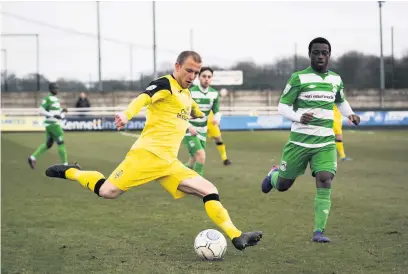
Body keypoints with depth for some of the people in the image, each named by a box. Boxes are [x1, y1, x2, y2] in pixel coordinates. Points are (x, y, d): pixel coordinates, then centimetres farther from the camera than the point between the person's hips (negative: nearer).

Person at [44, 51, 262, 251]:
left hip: (169, 162, 8)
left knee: (209, 191, -4)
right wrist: (126, 115, -44)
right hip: (148, 153, -8)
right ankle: (71, 172, 11)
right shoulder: (165, 84, -6)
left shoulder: (186, 93, 20)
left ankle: (236, 237, -6)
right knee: (107, 191, -16)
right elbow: (143, 98, -28)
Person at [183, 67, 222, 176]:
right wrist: (189, 126, -24)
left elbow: (217, 111, 4)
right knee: (201, 155, -21)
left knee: (194, 160, 11)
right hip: (189, 130, -6)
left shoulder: (214, 94, -1)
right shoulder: (190, 92, -17)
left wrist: (217, 118, -21)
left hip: (202, 131, 6)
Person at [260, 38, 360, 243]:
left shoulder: (336, 80, 8)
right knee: (283, 185, 7)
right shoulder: (299, 78, -7)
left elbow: (341, 101, 28)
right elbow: (282, 106, -7)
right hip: (299, 140, -2)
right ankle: (273, 175, 45)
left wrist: (350, 114, 7)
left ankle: (318, 231, -10)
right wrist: (298, 117, -26)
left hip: (325, 143, 2)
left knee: (325, 183, -16)